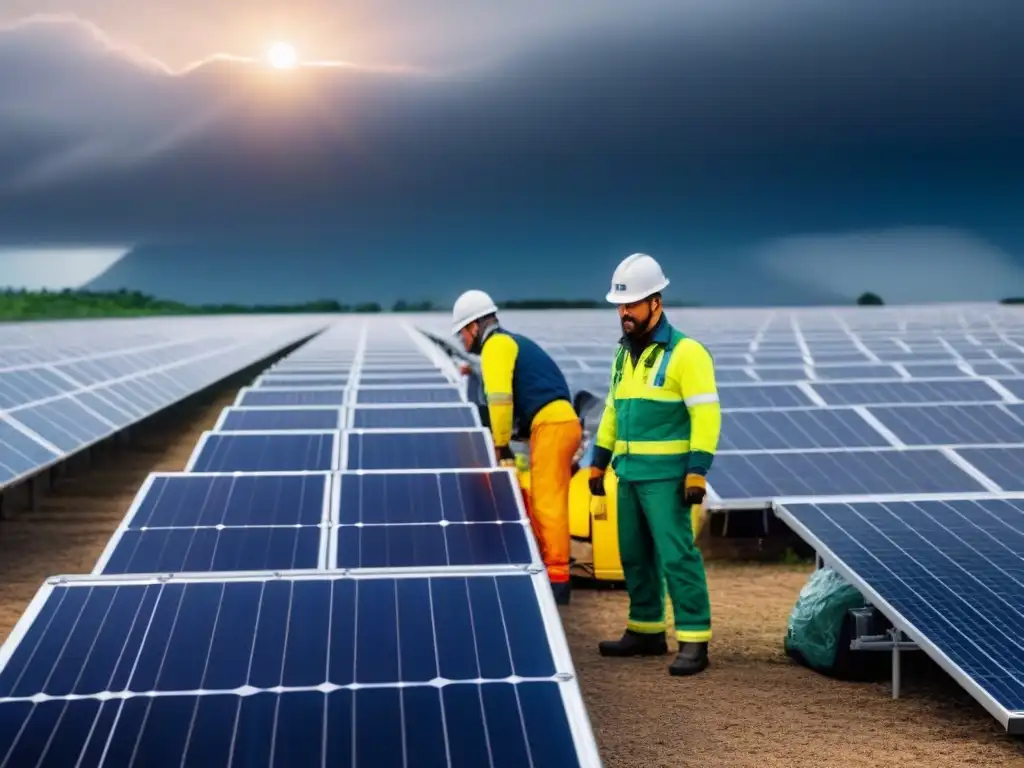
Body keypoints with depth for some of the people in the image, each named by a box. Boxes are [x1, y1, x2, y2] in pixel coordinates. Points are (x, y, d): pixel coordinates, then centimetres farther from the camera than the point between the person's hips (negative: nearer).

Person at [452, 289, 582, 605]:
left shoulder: (495, 344, -5)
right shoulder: (511, 341, 25)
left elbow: (499, 396, -17)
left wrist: (502, 446, -11)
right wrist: (501, 437, 20)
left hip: (552, 425, -10)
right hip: (559, 423, 10)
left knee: (548, 503, -10)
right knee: (540, 501, 13)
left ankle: (558, 578, -10)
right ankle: (544, 566, 16)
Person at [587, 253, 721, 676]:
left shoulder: (685, 352, -10)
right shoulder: (624, 355, 14)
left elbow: (706, 414, -15)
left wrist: (697, 471, -20)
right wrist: (598, 463, 20)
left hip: (665, 475, -8)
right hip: (628, 473, 8)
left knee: (676, 555, -8)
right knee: (635, 555, 13)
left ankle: (694, 640, -2)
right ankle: (645, 630, 25)